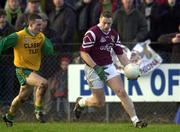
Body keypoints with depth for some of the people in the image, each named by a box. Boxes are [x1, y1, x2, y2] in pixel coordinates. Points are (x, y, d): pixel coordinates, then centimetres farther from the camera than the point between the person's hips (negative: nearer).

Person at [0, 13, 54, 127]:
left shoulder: (41, 37, 2)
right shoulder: (19, 36, -15)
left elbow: (49, 51, -4)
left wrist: (46, 42, -20)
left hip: (33, 70, 7)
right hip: (22, 70, -7)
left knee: (22, 97, 21)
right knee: (43, 83, -29)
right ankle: (38, 110, -16)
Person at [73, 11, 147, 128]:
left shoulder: (114, 34, 6)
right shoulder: (92, 33, -16)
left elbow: (120, 54, 12)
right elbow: (83, 53, -17)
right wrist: (96, 68, -23)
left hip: (109, 67, 5)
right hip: (93, 68, -5)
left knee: (122, 93, -10)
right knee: (100, 102, 2)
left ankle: (135, 121, -11)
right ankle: (81, 103, 33)